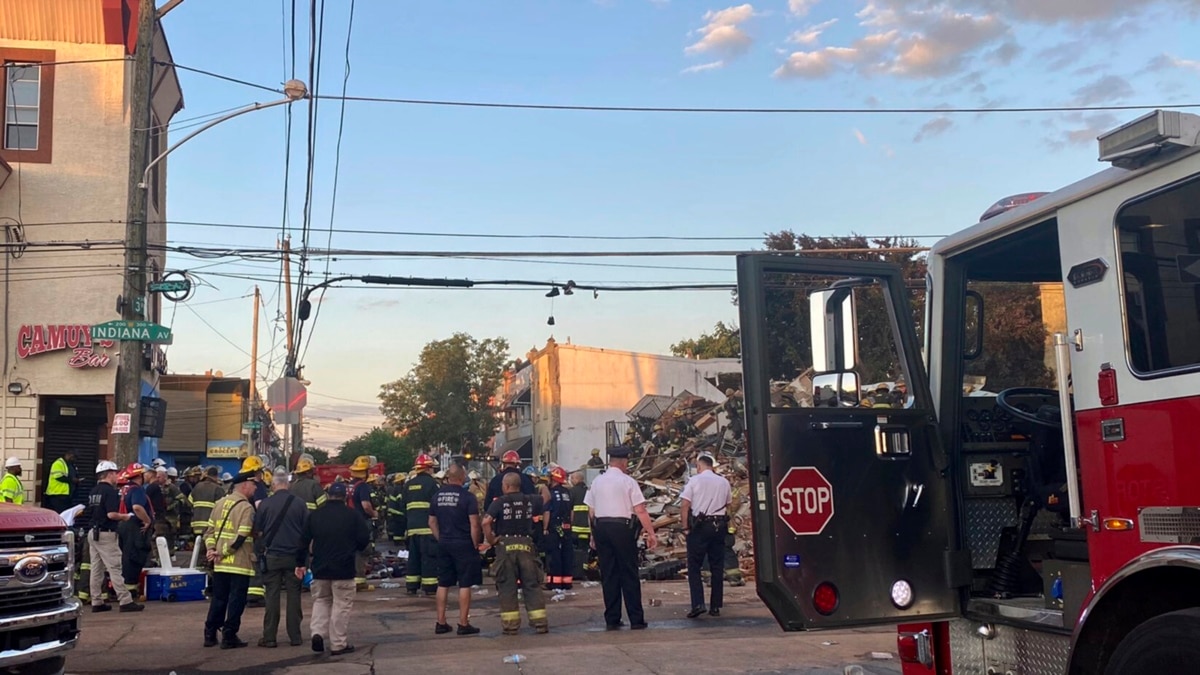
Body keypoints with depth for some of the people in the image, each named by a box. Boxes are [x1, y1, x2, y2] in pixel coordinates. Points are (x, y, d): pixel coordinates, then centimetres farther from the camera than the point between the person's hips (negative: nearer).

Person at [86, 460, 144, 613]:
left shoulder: (93, 491, 13)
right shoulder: (110, 491, -15)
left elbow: (90, 513, 18)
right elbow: (111, 514, -24)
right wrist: (126, 516, -6)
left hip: (93, 532, 9)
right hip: (106, 534, -9)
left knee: (96, 569, 10)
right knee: (115, 568, -8)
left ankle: (96, 602, 14)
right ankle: (125, 601, -7)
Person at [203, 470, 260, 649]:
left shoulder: (220, 503, 10)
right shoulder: (246, 508, -13)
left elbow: (209, 529, 10)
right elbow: (241, 537, -19)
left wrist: (211, 549, 1)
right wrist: (222, 552, -12)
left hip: (220, 563, 7)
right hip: (240, 564, -7)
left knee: (218, 599, 15)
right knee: (236, 601, 1)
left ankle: (210, 634, 20)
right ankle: (229, 636, 3)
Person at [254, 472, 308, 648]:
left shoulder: (265, 503, -5)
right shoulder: (299, 503, -4)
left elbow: (258, 531, 2)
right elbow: (308, 530, 0)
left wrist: (261, 550, 20)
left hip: (272, 556, -1)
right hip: (294, 555, 1)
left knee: (272, 595, 5)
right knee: (293, 595, 7)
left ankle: (269, 637, 7)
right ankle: (295, 636, 9)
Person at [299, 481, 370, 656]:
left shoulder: (314, 515, 3)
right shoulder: (353, 515, -6)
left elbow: (304, 541, 5)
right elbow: (365, 538, -6)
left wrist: (301, 563, 13)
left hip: (319, 568, 3)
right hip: (344, 569, -3)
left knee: (321, 601, 20)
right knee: (341, 605, 4)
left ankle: (317, 632, 1)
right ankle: (338, 643, 4)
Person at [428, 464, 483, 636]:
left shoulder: (437, 495, 4)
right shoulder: (467, 496, -12)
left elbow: (432, 522, 10)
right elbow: (474, 525, -15)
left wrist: (440, 539, 16)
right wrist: (476, 544, -5)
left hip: (444, 544, 5)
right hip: (463, 544, -5)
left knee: (443, 584, 12)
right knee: (465, 584, 1)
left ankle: (441, 623, 16)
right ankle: (463, 624, 2)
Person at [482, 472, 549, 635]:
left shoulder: (499, 502, -5)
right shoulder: (530, 500, 5)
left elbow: (486, 522, -18)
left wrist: (491, 540, -7)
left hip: (505, 546, -2)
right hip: (526, 544, 2)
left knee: (507, 586, 5)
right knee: (532, 585, 7)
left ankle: (510, 625, 7)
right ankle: (540, 622, 6)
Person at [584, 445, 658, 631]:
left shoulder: (597, 481, 9)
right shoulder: (628, 481, -4)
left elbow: (591, 512, 10)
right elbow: (640, 511, -9)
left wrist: (594, 535, 18)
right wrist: (651, 533, -6)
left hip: (600, 527, 4)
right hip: (622, 528, -4)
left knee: (608, 574, 9)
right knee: (629, 574, 2)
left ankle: (611, 620, 12)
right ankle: (636, 619, 5)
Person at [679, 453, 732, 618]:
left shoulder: (694, 481, -4)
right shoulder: (724, 482, 9)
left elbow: (685, 506, -9)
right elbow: (727, 506, 10)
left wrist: (685, 527, -5)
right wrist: (723, 524, 14)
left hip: (699, 526, -4)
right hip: (719, 526, 4)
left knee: (694, 566, 1)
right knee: (717, 567, 9)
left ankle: (698, 603, -12)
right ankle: (715, 606, 11)